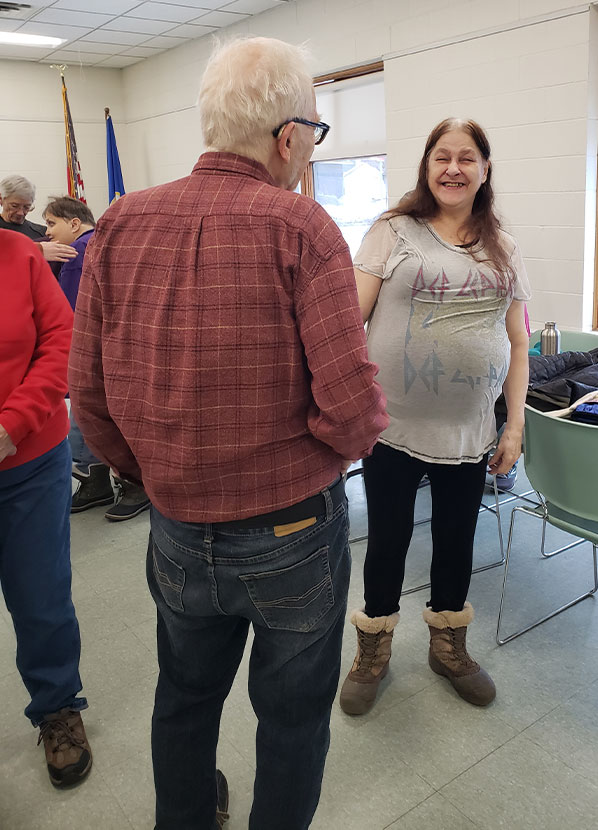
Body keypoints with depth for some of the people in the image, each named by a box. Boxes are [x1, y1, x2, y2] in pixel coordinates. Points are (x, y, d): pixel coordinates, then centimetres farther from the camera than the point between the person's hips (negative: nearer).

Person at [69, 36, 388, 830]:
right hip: (294, 533, -4)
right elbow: (351, 406, -22)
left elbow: (89, 392, -2)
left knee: (185, 694, 28)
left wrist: (148, 471, 14)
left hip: (178, 532, 5)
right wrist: (354, 435, 2)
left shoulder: (122, 224, -4)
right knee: (294, 712, 20)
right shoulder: (299, 225, -16)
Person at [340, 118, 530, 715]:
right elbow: (352, 311, -9)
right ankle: (372, 654, 33)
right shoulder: (393, 231, -1)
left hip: (468, 432, 4)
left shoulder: (503, 251, 10)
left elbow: (517, 342, 10)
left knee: (456, 540, 17)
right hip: (393, 424, -3)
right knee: (387, 540, 10)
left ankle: (449, 648, 41)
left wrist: (516, 424, 5)